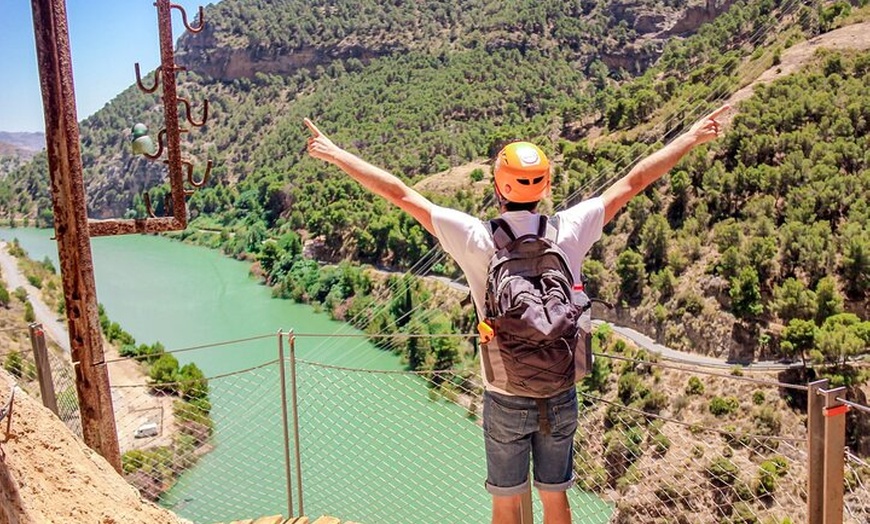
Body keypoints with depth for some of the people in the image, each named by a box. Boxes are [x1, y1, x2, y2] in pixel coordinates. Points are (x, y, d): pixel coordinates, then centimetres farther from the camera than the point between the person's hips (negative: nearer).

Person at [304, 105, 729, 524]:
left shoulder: (478, 239, -15)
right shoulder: (569, 231, -10)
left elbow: (399, 193, -9)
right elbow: (634, 181, 1)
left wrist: (334, 154, 1)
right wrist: (693, 136, 14)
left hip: (506, 400, -2)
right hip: (561, 397, 2)